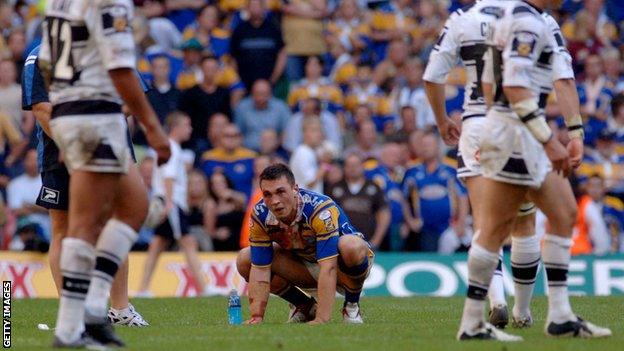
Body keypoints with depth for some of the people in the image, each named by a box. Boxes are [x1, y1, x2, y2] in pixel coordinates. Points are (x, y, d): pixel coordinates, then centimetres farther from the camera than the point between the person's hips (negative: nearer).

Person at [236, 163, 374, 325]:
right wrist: (257, 317, -26)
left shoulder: (320, 209, -34)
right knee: (245, 259, -13)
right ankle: (305, 306, 6)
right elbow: (260, 268, -17)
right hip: (306, 265, 5)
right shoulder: (260, 216, -19)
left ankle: (352, 305, -11)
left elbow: (328, 268, -40)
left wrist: (321, 319, -45)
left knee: (351, 246, -40)